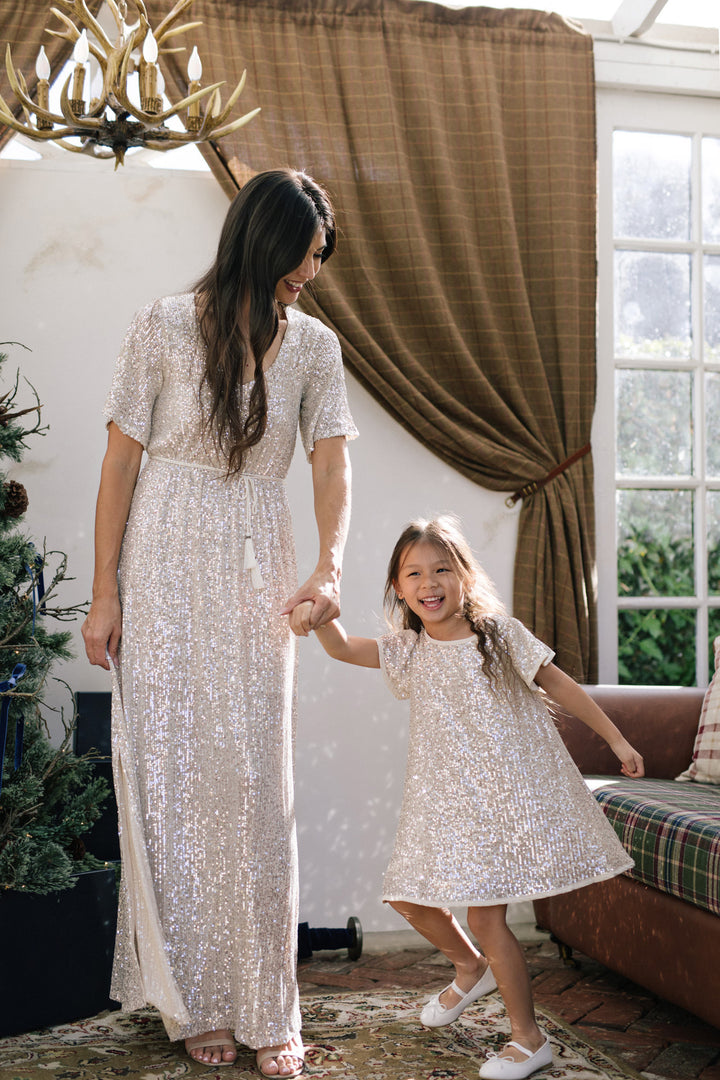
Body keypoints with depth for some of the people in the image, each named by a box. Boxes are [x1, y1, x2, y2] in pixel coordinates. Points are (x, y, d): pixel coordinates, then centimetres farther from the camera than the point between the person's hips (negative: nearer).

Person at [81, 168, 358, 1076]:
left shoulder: (314, 346, 5)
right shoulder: (164, 328, -4)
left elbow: (332, 465, -1)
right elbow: (121, 460, -2)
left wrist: (328, 567, -19)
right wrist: (104, 593, -5)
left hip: (257, 575, 2)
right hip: (165, 569, -2)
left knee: (257, 783, 1)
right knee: (168, 772, 2)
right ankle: (192, 1001, 16)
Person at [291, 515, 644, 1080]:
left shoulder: (500, 631, -4)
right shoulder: (408, 650, 5)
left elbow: (559, 684, 2)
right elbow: (343, 648, -7)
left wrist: (616, 739, 4)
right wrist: (319, 615, -29)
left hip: (508, 790, -5)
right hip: (445, 796, 5)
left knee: (484, 913, -8)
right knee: (410, 896, 9)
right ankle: (471, 968, 39)